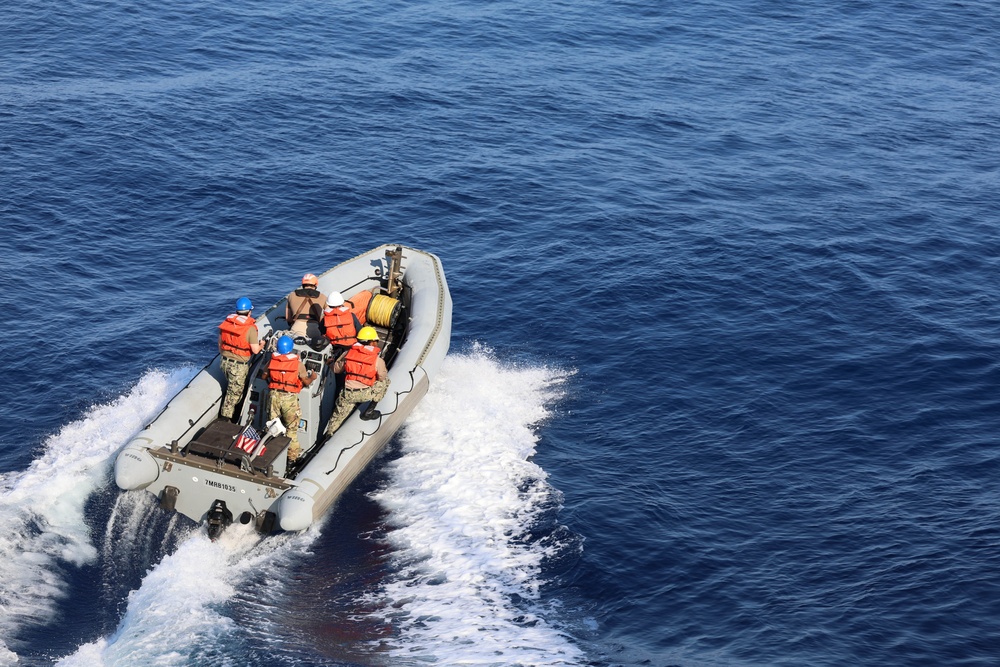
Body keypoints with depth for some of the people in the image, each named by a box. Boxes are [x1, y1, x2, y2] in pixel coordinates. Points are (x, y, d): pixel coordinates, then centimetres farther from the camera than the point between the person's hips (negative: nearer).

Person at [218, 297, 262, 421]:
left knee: (231, 386, 26)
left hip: (225, 361, 6)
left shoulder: (226, 322, -1)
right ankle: (225, 416, 16)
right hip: (239, 365, -6)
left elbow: (220, 342, 9)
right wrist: (261, 345, 6)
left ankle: (226, 412, 36)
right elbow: (255, 350, -16)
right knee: (234, 392, 9)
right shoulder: (250, 328, -19)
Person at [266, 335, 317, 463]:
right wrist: (312, 377, 21)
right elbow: (306, 382, -1)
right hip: (289, 398, -2)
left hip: (274, 395, 2)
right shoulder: (298, 364, -9)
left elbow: (264, 376, 12)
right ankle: (292, 455, 15)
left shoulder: (271, 361, -1)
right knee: (291, 428, 10)